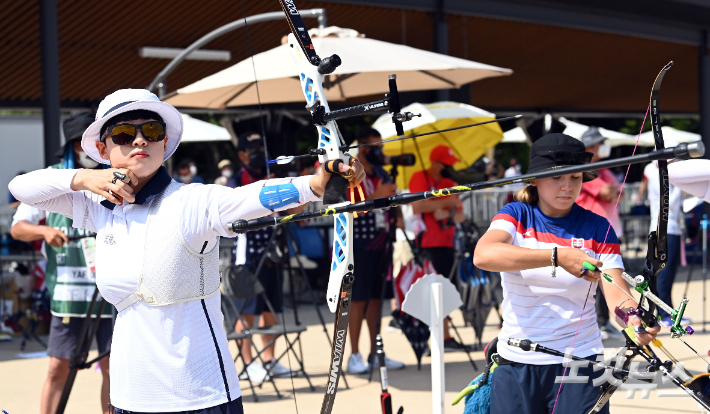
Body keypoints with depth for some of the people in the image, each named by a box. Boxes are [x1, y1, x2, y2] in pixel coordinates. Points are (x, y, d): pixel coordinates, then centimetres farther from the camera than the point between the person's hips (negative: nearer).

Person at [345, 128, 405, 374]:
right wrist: (375, 197, -21)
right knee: (359, 299, -6)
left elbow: (391, 206, 23)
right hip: (359, 246, -7)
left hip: (381, 244, 7)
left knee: (377, 297, 8)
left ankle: (376, 353, 14)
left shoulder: (382, 174, 15)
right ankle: (355, 356, -2)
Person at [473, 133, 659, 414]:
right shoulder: (516, 215, -1)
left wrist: (635, 318, -36)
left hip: (580, 362, 0)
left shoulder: (597, 228, 0)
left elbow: (615, 291, -12)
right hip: (517, 362, 1)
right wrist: (557, 257, -34)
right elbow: (483, 255, -23)